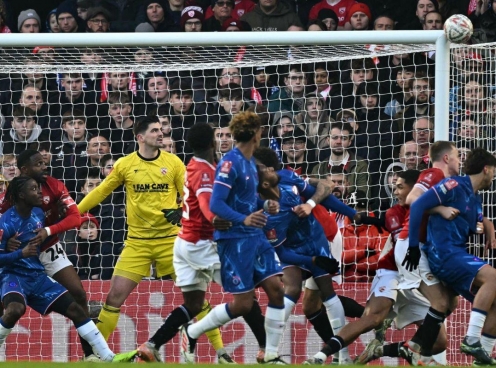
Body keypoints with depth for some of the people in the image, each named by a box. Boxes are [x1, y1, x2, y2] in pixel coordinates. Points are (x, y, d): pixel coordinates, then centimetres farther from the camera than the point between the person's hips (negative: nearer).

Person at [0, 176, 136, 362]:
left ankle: (108, 357, 7)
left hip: (37, 276, 7)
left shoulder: (38, 213, 4)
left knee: (75, 308, 2)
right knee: (16, 309, -38)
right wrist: (21, 253, -31)